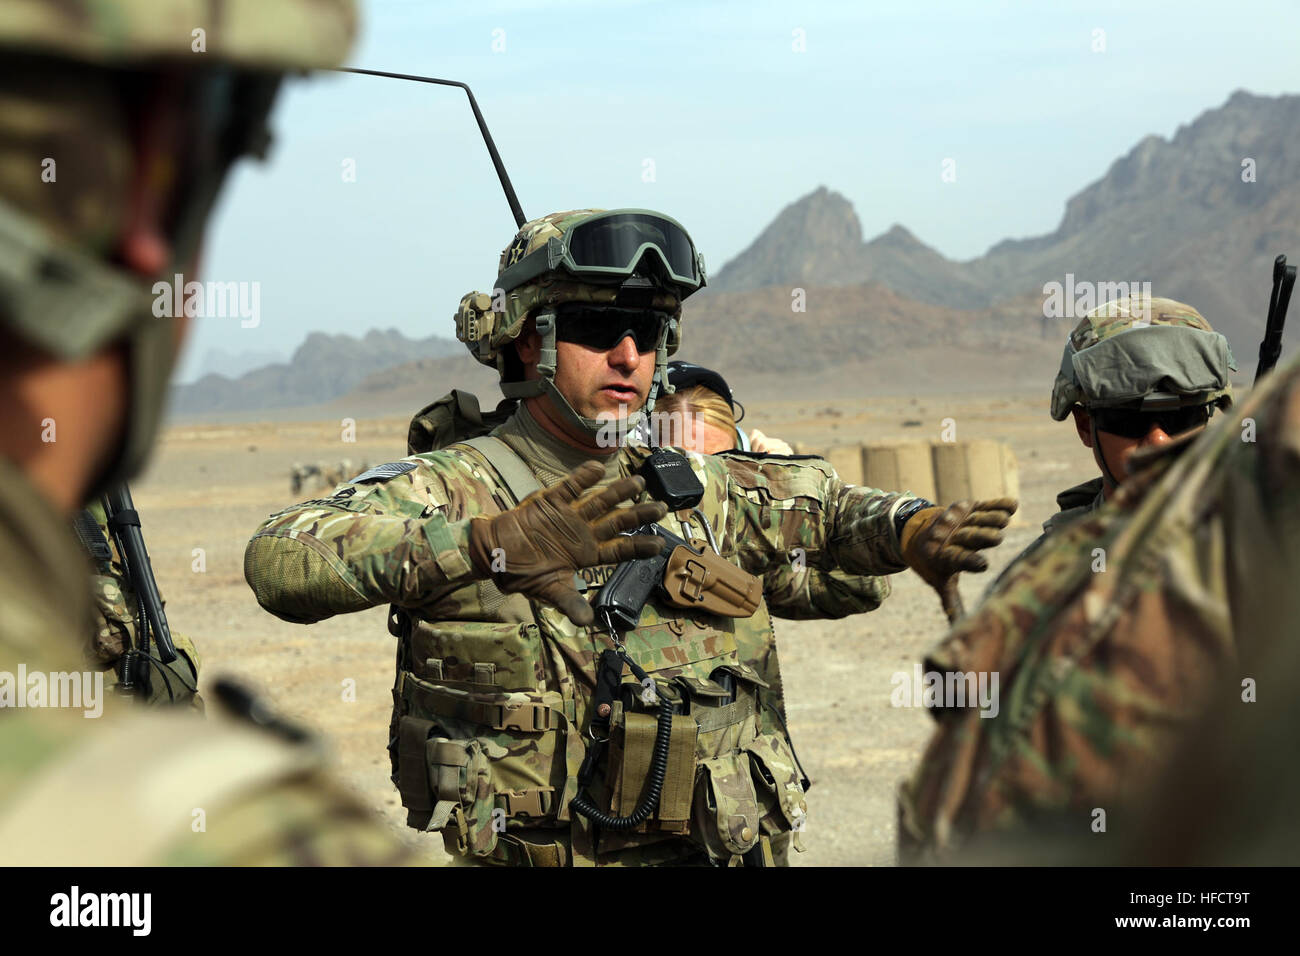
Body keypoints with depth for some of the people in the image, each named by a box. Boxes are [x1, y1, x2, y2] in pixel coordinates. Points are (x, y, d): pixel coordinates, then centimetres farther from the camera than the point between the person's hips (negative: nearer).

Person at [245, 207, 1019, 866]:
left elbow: (829, 507, 28)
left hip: (713, 851, 4)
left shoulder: (704, 493, 10)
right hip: (521, 857, -4)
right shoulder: (454, 489, -7)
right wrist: (493, 546, -34)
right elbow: (282, 560, -23)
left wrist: (912, 530, 5)